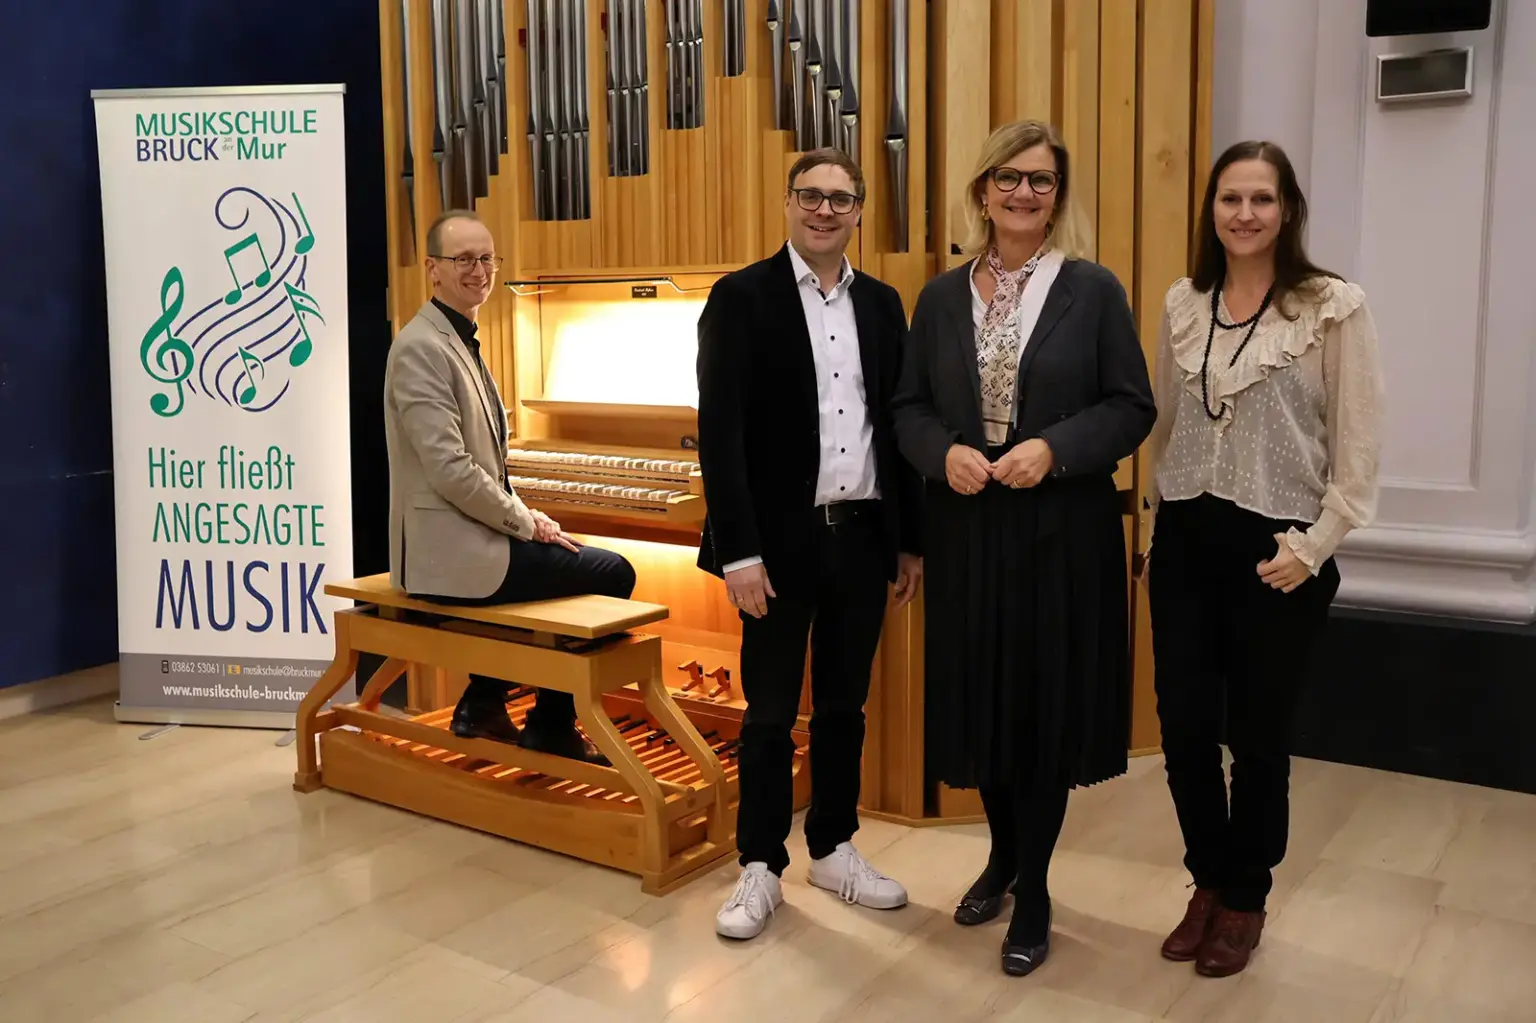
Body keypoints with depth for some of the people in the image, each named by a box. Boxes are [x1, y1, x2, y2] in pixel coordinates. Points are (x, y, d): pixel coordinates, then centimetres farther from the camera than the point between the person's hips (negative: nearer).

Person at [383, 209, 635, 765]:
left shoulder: (460, 341, 15)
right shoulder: (422, 347, -16)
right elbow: (450, 470, -23)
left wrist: (526, 518, 7)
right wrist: (526, 523, -13)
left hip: (469, 535, 10)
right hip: (450, 549, -10)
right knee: (612, 573, -5)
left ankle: (484, 703, 26)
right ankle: (550, 726, 11)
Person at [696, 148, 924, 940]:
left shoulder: (881, 304, 9)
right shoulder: (740, 298, -6)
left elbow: (897, 425, 12)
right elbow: (719, 434, -12)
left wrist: (911, 538, 10)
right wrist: (739, 551, -17)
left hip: (863, 535, 4)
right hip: (781, 539, -4)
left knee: (844, 705, 14)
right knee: (770, 712, 6)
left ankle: (833, 848, 30)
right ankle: (761, 866, 21)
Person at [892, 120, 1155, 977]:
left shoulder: (1094, 290, -2)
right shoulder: (942, 296, 7)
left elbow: (1132, 408, -4)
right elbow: (909, 407, 7)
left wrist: (1054, 449, -19)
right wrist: (945, 454, -13)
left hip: (1062, 529, -2)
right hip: (966, 528, 3)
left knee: (1046, 701, 4)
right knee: (980, 697, 11)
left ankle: (1035, 894, 21)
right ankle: (1003, 855, 36)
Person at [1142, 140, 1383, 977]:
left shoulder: (1335, 308, -7)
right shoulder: (1181, 305, 6)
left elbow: (1358, 448, -7)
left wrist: (1313, 547, -12)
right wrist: (1154, 534, 12)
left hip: (1276, 550, -3)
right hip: (1185, 541, 4)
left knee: (1258, 735, 8)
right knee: (1183, 727, 5)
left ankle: (1244, 898, 29)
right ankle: (1208, 881, 28)